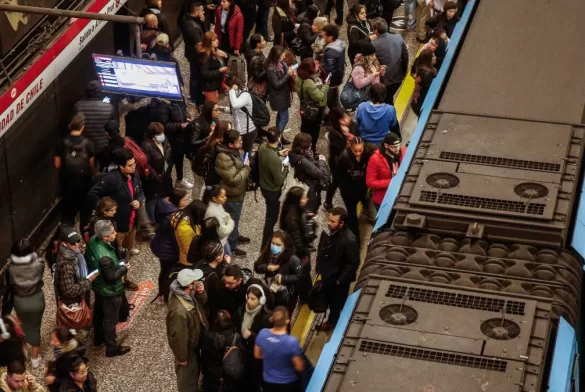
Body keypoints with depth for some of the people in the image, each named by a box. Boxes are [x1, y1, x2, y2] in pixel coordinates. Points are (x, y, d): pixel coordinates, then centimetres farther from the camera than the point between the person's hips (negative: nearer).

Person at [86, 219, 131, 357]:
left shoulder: (92, 240, -16)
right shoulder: (105, 257, -42)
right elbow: (111, 277, -30)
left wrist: (117, 263, 2)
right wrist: (123, 268, -16)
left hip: (97, 285, 8)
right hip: (109, 291, -8)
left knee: (99, 312, 30)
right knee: (110, 319, 14)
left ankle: (98, 337, 52)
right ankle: (112, 347, 33)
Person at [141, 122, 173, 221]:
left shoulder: (165, 142, 4)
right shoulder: (147, 146, -22)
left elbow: (169, 159, 15)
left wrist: (168, 171, 3)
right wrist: (155, 176, -20)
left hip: (165, 179, 8)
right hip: (153, 180, -8)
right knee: (152, 202, 4)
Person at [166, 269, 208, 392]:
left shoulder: (187, 294, -16)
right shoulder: (179, 311, -43)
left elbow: (202, 303, 4)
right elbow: (178, 336, -30)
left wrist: (201, 293, -19)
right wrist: (182, 357, -17)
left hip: (193, 342, 9)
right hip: (187, 347, -9)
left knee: (194, 371, 33)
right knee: (187, 375, 19)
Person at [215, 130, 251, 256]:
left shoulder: (233, 151, -3)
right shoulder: (224, 158, -34)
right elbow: (234, 179, -31)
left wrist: (245, 166, -2)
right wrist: (247, 168, -21)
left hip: (238, 192, 9)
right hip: (232, 195, -9)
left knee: (235, 217, 29)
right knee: (232, 220, 9)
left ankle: (235, 236, 50)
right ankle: (232, 247, 25)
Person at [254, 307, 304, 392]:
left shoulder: (262, 334, -18)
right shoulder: (292, 342, -31)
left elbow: (257, 355, 0)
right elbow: (299, 367, -20)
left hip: (268, 382, 3)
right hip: (287, 384, -3)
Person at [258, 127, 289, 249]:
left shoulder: (263, 146, -14)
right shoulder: (275, 160, -39)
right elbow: (279, 180, -28)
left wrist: (278, 153, 4)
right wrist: (285, 167, -14)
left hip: (264, 185, 8)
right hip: (272, 190, -8)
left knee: (270, 213, 30)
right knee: (272, 217, 12)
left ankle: (269, 235, 52)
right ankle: (265, 245, 26)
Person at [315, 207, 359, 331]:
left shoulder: (349, 240, -31)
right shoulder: (326, 233, -14)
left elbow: (353, 263, -22)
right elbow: (320, 252, 4)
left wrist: (341, 280, -18)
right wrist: (319, 269, 2)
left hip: (339, 279, -6)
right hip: (327, 275, 6)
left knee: (339, 304, 16)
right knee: (330, 301, 27)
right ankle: (332, 320, 51)